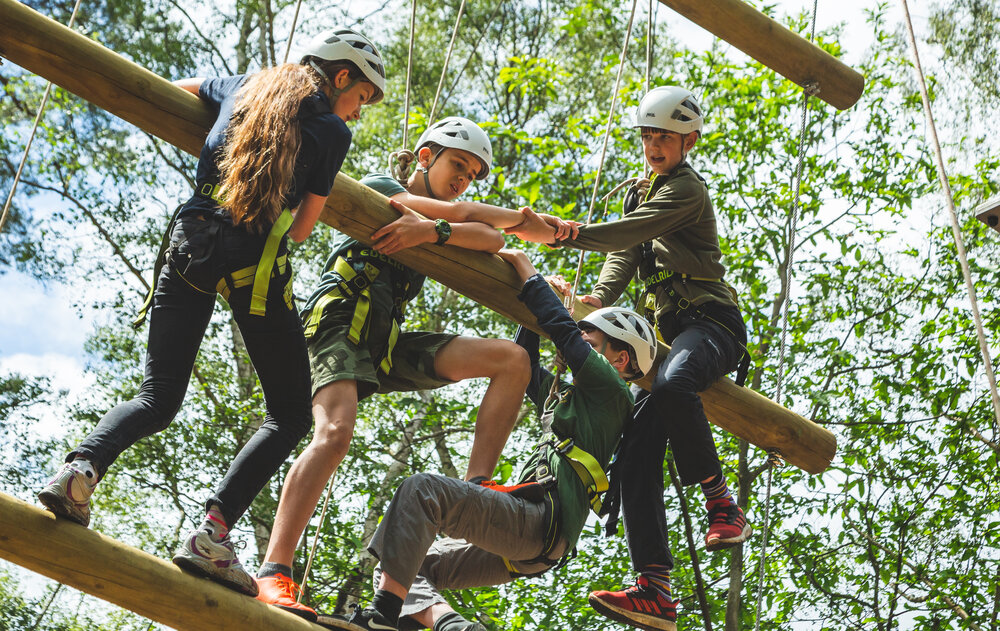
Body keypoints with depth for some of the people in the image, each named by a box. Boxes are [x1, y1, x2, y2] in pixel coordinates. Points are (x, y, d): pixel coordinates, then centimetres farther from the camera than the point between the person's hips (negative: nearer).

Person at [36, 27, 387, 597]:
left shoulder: (241, 89, 20)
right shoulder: (333, 132, 8)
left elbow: (171, 88, 39)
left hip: (190, 238, 5)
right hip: (258, 261, -5)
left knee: (158, 399, 13)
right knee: (291, 415, 5)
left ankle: (83, 466, -17)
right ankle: (213, 532, -15)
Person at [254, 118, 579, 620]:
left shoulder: (443, 226, 27)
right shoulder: (379, 187, 11)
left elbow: (490, 239, 2)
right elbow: (461, 213, -4)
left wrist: (433, 232, -15)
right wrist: (527, 221, 4)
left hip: (388, 343, 7)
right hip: (339, 320, -6)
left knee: (512, 358, -7)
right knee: (335, 433, -31)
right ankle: (273, 576, -36)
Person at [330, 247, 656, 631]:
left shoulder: (610, 390, 6)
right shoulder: (565, 396, 33)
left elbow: (563, 331, 1)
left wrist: (525, 270, 11)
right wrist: (532, 302, 33)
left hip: (541, 519, -10)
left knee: (421, 491, -24)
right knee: (409, 565, 5)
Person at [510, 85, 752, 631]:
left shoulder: (686, 188, -4)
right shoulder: (646, 193, 26)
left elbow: (625, 232, -20)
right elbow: (624, 253, 14)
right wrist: (598, 299, -4)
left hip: (712, 321, -8)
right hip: (671, 330, 8)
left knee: (670, 384, -41)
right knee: (637, 447, -11)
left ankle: (722, 505, -24)